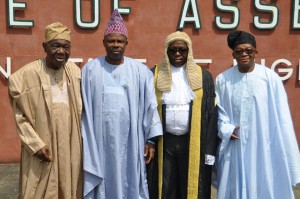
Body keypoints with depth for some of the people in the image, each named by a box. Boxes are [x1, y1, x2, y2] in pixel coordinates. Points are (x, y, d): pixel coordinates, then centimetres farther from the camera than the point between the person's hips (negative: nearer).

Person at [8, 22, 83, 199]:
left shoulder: (75, 71, 2)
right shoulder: (26, 74, -13)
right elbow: (20, 116, -7)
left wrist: (83, 139, 9)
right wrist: (36, 145, -11)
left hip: (72, 148, 4)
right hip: (42, 149, -4)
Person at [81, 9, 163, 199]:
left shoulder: (140, 71, 0)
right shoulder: (90, 69, 1)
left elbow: (150, 106, 1)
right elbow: (83, 107, 2)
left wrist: (151, 139, -1)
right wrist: (82, 142, 1)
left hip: (130, 141, 0)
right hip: (99, 141, 0)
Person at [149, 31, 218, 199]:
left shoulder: (203, 76, 3)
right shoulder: (155, 75, 2)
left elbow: (211, 114, 1)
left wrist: (210, 150, -3)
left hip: (193, 142, 0)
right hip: (164, 142, 0)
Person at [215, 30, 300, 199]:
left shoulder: (270, 78, -6)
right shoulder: (223, 79, -1)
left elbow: (281, 115, -3)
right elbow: (218, 110, 8)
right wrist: (226, 129, -8)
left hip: (263, 145, -1)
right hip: (235, 146, 2)